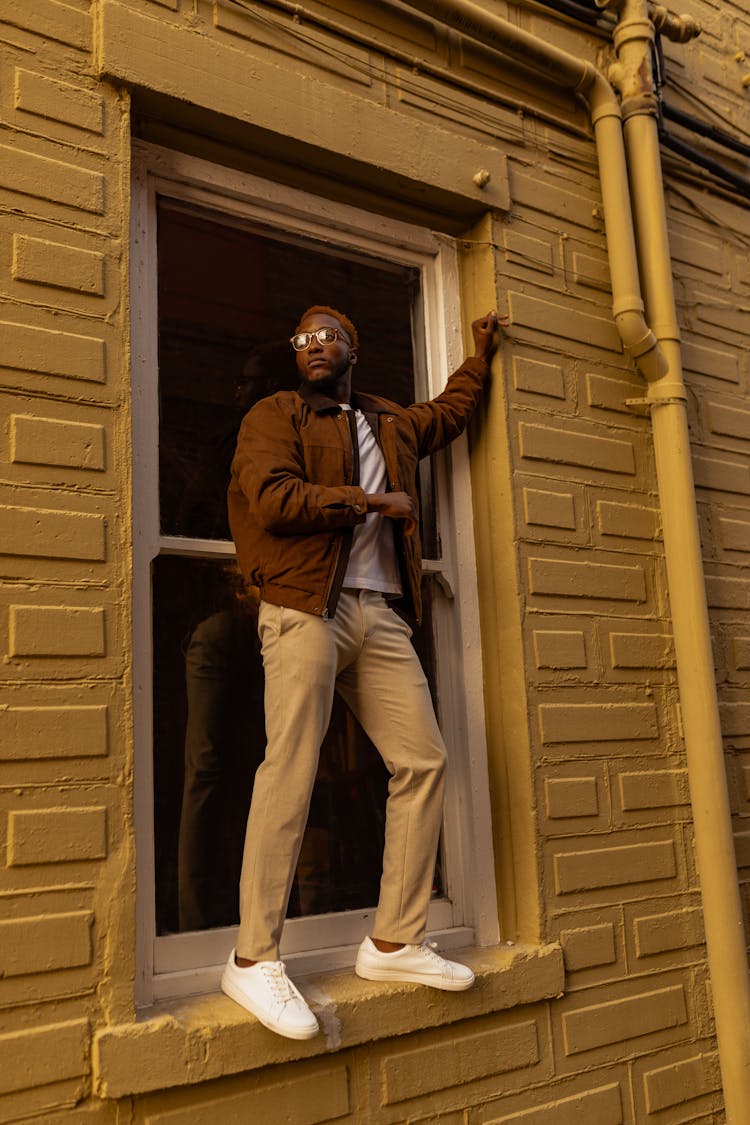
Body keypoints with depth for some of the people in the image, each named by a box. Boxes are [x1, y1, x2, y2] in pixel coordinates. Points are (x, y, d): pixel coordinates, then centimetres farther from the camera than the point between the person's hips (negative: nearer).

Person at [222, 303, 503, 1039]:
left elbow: (450, 411, 45)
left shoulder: (391, 423, 26)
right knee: (291, 771, -12)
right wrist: (373, 501, -5)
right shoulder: (273, 415, 7)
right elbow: (271, 498, -10)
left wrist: (480, 352, 46)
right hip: (305, 610, -6)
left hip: (379, 614, 6)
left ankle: (394, 942, 11)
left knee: (423, 761, 0)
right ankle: (253, 960, -4)